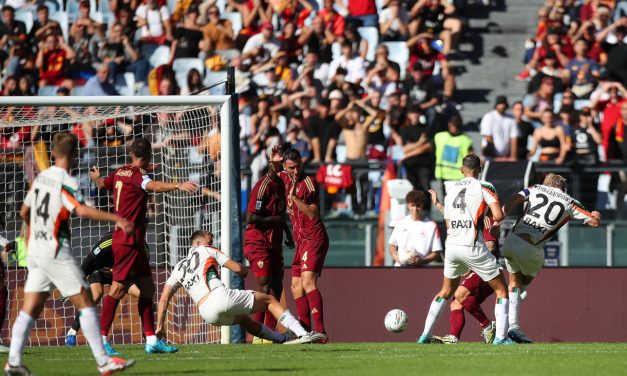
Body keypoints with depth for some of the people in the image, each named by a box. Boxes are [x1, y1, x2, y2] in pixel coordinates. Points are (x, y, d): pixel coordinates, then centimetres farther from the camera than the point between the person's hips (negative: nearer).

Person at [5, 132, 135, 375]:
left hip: (35, 252, 8)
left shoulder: (40, 178, 11)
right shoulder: (66, 182, -12)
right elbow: (82, 210, -28)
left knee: (30, 309, 7)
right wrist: (115, 219, -29)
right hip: (56, 252, -7)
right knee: (85, 303, -4)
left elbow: (24, 212, 23)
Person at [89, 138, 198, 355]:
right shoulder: (137, 174, -14)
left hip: (134, 243, 10)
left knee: (147, 287, 10)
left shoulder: (120, 172, 11)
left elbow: (102, 183, 33)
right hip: (128, 241, -10)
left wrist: (95, 177, 57)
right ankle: (101, 338, -9)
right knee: (118, 288, -10)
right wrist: (178, 186, -51)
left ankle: (151, 340, 11)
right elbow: (152, 186, -37)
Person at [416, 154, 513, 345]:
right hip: (473, 248, -5)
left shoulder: (449, 189, 14)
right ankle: (500, 337, -5)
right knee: (501, 290, 6)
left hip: (451, 244, 5)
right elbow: (498, 216, -14)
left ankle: (426, 334, 21)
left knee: (446, 291, 25)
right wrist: (495, 220, 8)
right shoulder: (484, 187, -3)